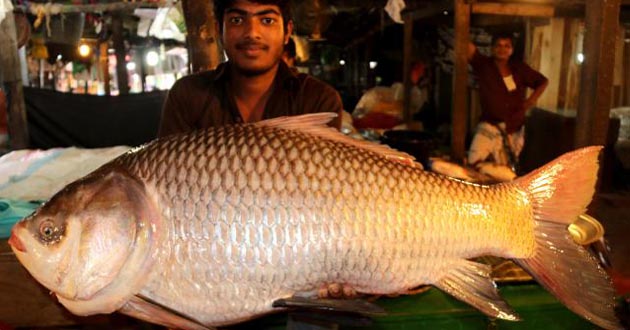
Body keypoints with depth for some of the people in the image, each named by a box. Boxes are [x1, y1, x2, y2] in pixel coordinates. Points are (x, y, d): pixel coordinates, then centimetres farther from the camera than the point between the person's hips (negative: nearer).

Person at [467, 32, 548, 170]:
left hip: (515, 128, 3)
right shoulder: (483, 65, -6)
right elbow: (469, 48, -22)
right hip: (490, 125, -3)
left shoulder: (519, 68, 4)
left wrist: (532, 99, 5)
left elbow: (543, 81, 17)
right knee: (475, 164, -19)